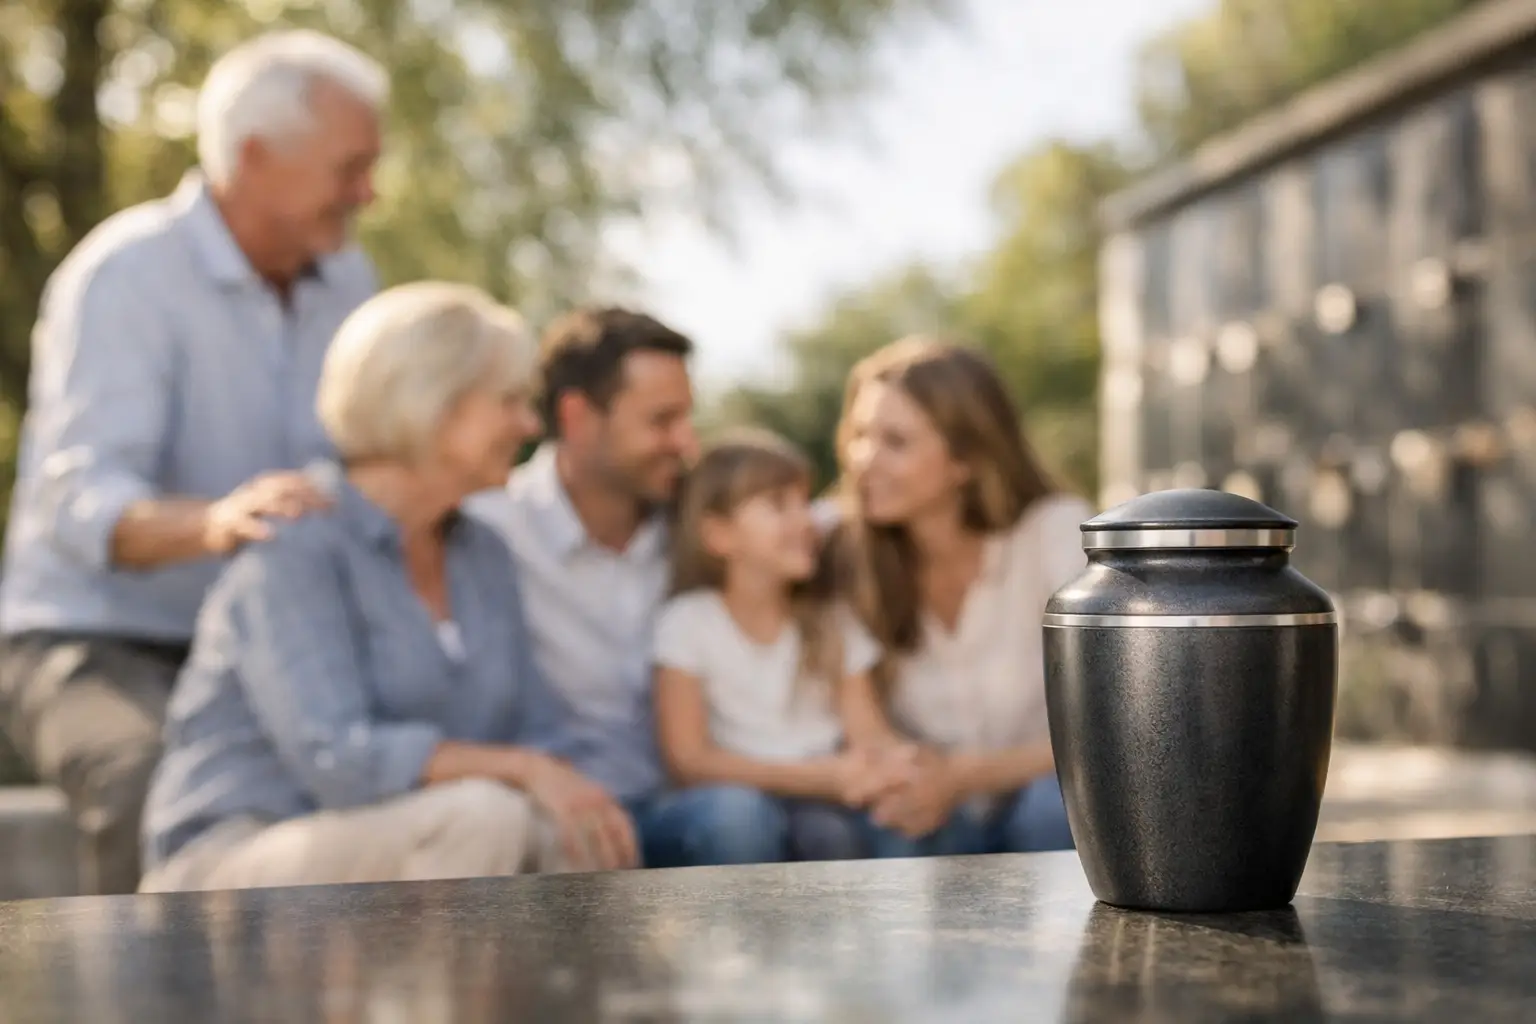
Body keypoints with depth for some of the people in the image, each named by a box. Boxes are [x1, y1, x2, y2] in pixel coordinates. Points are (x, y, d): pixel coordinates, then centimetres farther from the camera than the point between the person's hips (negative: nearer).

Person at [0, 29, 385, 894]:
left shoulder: (345, 281, 5)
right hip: (92, 644, -6)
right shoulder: (124, 276, -16)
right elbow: (82, 505, -28)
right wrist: (214, 522, -49)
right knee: (164, 784, -36)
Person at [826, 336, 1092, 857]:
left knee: (1054, 805, -34)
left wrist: (964, 776, -26)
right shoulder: (847, 550, -7)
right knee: (891, 827, -31)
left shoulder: (1056, 532, -14)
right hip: (938, 814, 1)